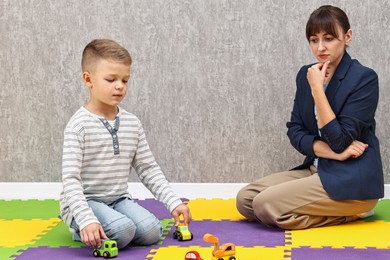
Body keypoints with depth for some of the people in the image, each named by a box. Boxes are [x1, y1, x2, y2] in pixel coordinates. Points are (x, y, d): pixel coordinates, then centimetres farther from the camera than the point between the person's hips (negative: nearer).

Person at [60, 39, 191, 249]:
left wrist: (173, 202, 0)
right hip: (84, 203, -6)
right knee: (122, 231, -30)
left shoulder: (132, 123, 5)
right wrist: (87, 220, -32)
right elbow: (70, 179, -20)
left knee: (151, 231, -19)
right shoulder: (79, 125, -14)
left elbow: (148, 169, 10)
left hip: (118, 200, 6)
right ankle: (83, 230, 0)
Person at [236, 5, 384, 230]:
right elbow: (295, 131, 4)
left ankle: (352, 211, -4)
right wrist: (332, 152, -13)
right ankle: (336, 208, 2)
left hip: (353, 181, -8)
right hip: (317, 170, 8)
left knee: (266, 205, -21)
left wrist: (317, 89, -19)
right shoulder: (306, 75, 8)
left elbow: (340, 142, -19)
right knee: (245, 199, -6)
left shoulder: (364, 78, -13)